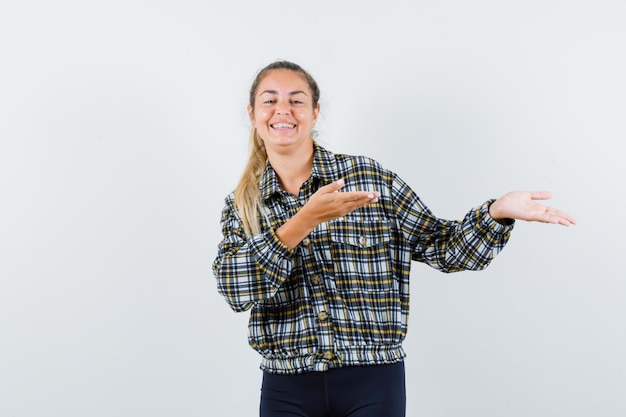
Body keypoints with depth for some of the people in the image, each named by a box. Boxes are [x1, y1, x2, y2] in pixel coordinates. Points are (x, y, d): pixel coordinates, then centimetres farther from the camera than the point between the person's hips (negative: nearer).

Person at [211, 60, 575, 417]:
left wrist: (498, 211, -17)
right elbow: (233, 287, -15)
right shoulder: (242, 206, 2)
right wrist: (305, 220, -23)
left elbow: (443, 246, 0)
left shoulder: (368, 176, -2)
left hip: (373, 382, -1)